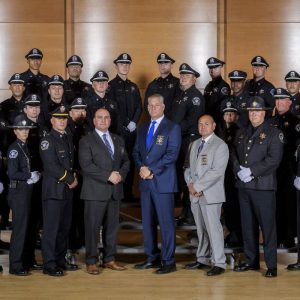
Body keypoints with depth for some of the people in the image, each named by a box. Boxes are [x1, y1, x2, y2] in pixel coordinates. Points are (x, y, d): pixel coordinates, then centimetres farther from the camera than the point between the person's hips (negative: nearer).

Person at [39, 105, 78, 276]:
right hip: (53, 190, -7)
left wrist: (74, 177, 3)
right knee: (51, 228, -4)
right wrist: (70, 179, -11)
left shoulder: (69, 138, 16)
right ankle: (49, 265, 1)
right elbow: (52, 166, -16)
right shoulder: (47, 140, -8)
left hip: (68, 190, 7)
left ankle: (61, 260, 21)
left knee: (65, 227, 11)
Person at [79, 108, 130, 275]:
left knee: (113, 226, 9)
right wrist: (108, 175, -16)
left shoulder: (118, 140, 18)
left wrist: (120, 174, -6)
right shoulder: (86, 141, -1)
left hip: (115, 191, 5)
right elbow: (86, 165, -11)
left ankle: (110, 259, 18)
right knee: (93, 227, -3)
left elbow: (126, 161, 16)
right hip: (95, 191, -5)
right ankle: (91, 262, 6)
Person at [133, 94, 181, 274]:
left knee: (166, 222, -5)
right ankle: (152, 258, 19)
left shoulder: (172, 128, -3)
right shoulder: (143, 129, 18)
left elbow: (172, 154, -12)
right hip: (146, 182, 7)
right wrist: (141, 167, -5)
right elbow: (136, 152, 16)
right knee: (148, 222, 10)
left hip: (163, 181, -6)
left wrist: (152, 170, -15)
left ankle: (169, 262, 1)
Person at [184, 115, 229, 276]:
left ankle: (219, 263, -1)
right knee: (201, 229, 12)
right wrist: (190, 183, -2)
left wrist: (198, 186, -15)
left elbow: (217, 171, -15)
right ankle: (203, 259, 22)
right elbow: (189, 166, 17)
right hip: (195, 195, 6)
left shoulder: (220, 145, -6)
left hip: (210, 194, -6)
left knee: (213, 228, -7)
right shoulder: (195, 144, 18)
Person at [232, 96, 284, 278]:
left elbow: (274, 159, -12)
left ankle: (272, 265, 1)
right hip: (244, 186, 6)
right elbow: (234, 154, 14)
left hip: (263, 186, -6)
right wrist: (239, 171, -5)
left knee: (268, 226, -5)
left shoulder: (274, 134, -2)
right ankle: (251, 261, 21)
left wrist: (251, 171, -16)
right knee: (248, 226, 11)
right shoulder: (242, 133, 17)